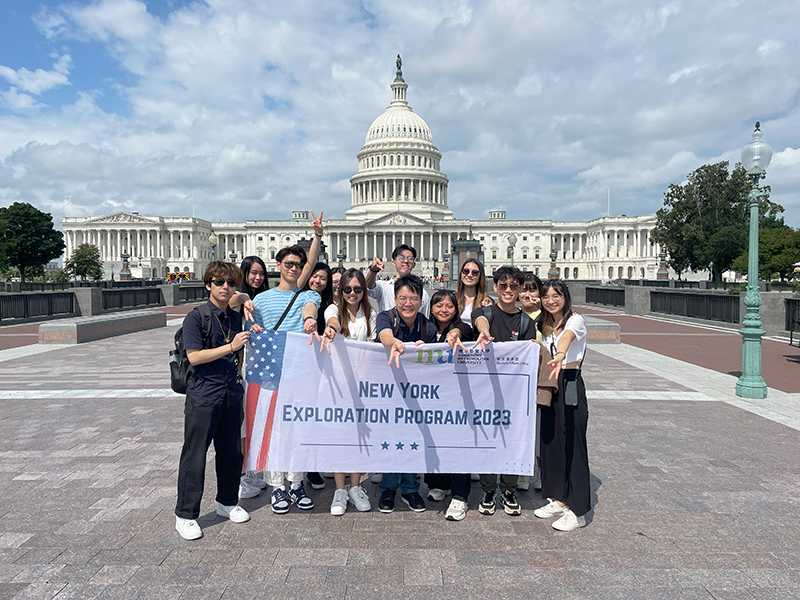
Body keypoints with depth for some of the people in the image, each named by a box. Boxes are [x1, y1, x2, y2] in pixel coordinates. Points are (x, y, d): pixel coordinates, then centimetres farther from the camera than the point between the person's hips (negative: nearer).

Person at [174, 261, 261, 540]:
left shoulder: (235, 318, 10)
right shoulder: (196, 317, -9)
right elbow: (194, 357, -18)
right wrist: (230, 346, -20)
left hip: (231, 395, 6)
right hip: (203, 396, -6)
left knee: (231, 451, 15)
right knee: (195, 455, 2)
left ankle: (227, 502, 33)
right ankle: (185, 515, 16)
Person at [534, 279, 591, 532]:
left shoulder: (575, 320, -9)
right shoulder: (545, 325, 13)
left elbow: (567, 337, -33)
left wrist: (560, 355, -53)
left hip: (571, 385, -7)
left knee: (573, 444, -3)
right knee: (551, 442, 11)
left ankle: (577, 510, 7)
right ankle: (559, 499, 25)